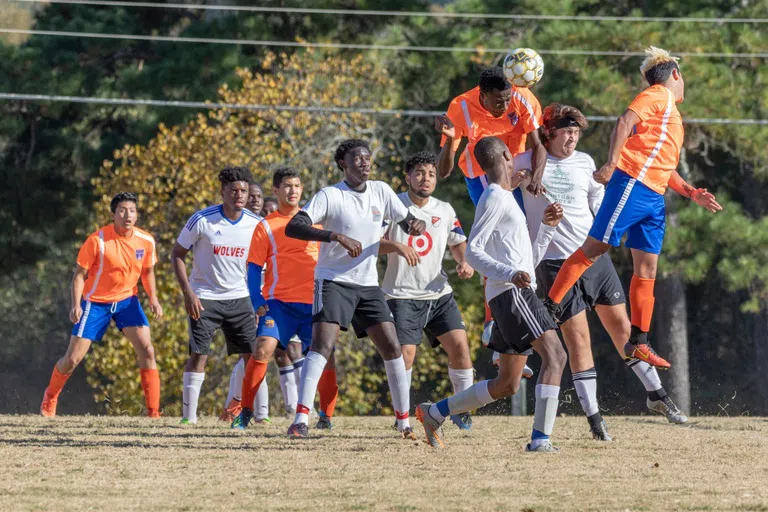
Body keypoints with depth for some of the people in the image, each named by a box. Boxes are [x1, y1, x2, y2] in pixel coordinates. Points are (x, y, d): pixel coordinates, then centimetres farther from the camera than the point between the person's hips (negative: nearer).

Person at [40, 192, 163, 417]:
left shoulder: (146, 241, -7)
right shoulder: (97, 240, -19)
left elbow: (147, 271, 11)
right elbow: (79, 274, -11)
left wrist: (153, 299, -2)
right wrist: (76, 305, -22)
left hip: (127, 299, 3)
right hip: (96, 301, -3)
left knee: (147, 350, -15)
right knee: (72, 359, -3)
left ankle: (153, 412, -7)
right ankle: (50, 397, 28)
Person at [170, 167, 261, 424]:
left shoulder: (255, 224, -3)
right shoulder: (202, 220, -12)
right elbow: (177, 255, -4)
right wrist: (188, 293, -13)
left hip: (239, 297, 3)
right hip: (204, 297, -3)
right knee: (198, 354, -10)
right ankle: (189, 415, -3)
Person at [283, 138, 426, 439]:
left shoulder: (381, 191, 6)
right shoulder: (330, 196, -10)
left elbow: (407, 222, 16)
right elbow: (292, 227, -20)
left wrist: (416, 225, -11)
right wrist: (337, 236, -32)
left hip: (368, 284, 5)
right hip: (333, 281, -5)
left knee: (392, 348, 0)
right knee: (322, 345, -21)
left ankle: (404, 421, 11)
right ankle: (301, 420, -26)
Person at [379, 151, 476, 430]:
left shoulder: (445, 210, 9)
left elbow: (458, 242, 22)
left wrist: (463, 262, 1)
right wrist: (397, 246, -26)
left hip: (439, 294, 4)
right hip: (402, 295, -4)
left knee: (459, 345, -8)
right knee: (405, 354, -14)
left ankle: (461, 410, 7)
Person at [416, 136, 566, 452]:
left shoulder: (506, 200, 25)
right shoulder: (495, 198, -4)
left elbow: (528, 260, 29)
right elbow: (473, 251, -14)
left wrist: (548, 227, 18)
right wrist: (510, 274, -26)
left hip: (516, 295, 10)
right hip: (511, 294, -10)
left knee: (506, 386, 12)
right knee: (554, 355, -20)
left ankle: (434, 413, 21)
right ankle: (541, 439, -28)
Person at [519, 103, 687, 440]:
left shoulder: (584, 163, 10)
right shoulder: (527, 163, -1)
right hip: (554, 263, -4)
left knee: (622, 328, 7)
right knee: (578, 338, -7)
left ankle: (656, 394, 21)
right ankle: (593, 417, -3)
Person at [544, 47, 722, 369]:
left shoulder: (671, 114, 28)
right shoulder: (658, 96, 0)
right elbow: (625, 123, -16)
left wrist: (692, 193, 23)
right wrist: (611, 163, -28)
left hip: (654, 197, 9)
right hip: (632, 184, -9)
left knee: (647, 269, 5)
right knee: (594, 248, -11)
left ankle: (639, 343, 5)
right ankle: (548, 308, -8)